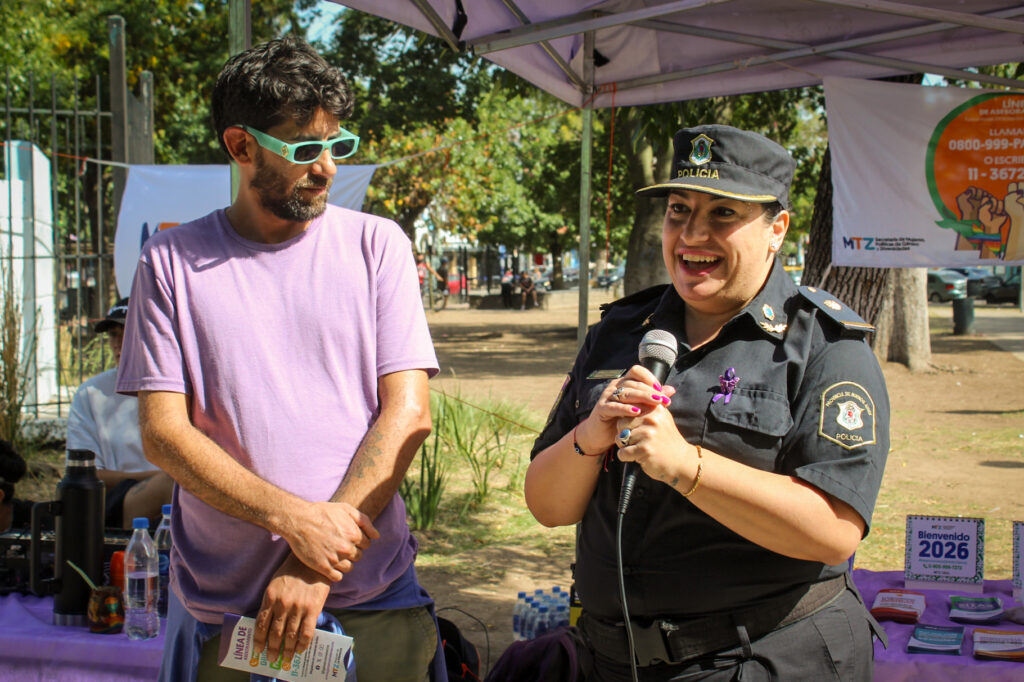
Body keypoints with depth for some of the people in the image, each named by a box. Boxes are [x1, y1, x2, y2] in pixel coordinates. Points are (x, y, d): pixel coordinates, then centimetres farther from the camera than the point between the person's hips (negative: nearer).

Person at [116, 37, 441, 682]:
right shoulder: (173, 261, 2)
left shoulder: (376, 244, 2)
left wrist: (319, 565, -13)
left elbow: (409, 412, -4)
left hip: (374, 596, 0)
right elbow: (163, 431, -4)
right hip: (222, 604, 0)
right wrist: (293, 518, -17)